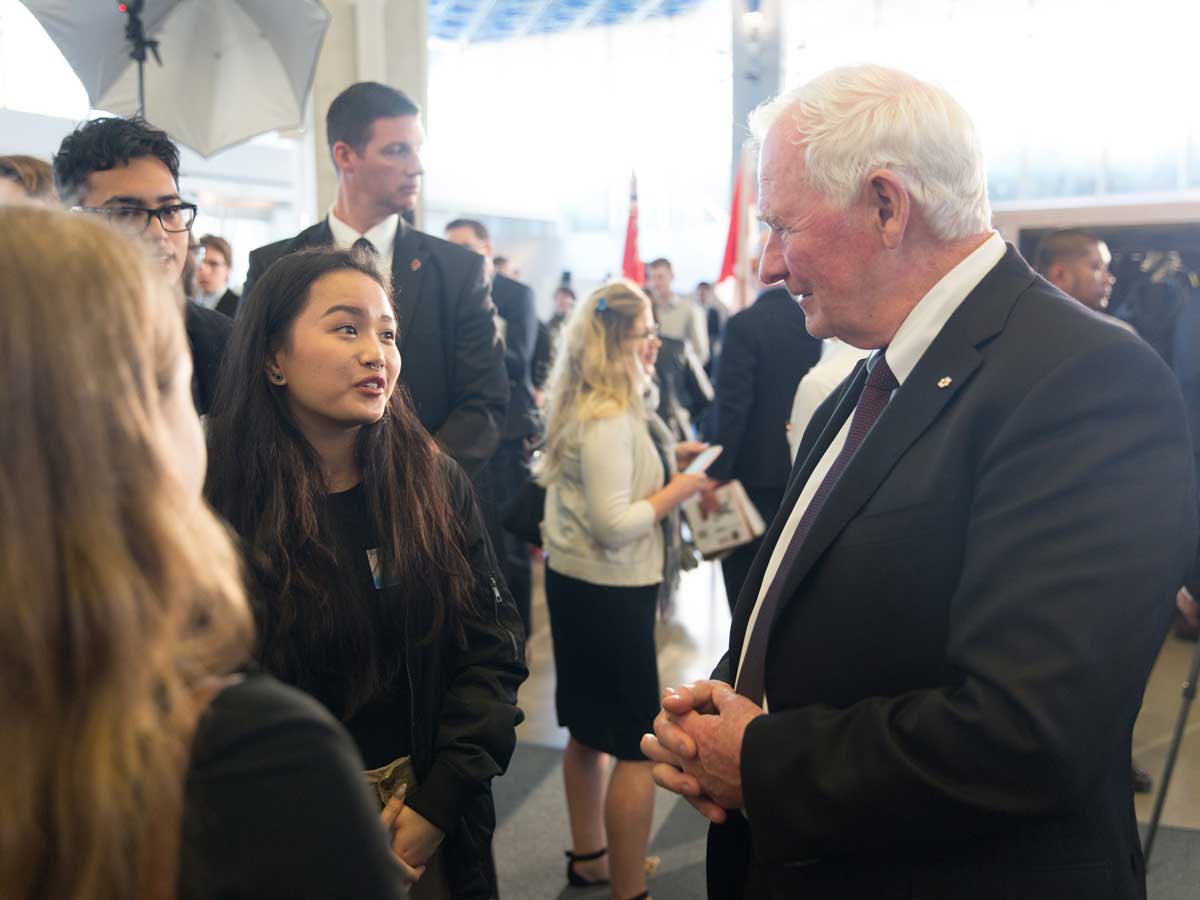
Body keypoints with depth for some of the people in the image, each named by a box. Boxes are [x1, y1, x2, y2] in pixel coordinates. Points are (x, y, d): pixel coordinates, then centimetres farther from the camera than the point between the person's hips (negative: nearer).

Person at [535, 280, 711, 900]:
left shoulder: (588, 409, 9)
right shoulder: (609, 419, -21)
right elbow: (614, 525, -24)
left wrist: (665, 456, 11)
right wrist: (679, 488, -15)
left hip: (577, 584, 10)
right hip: (609, 594, -10)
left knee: (591, 729, 21)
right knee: (639, 744, -2)